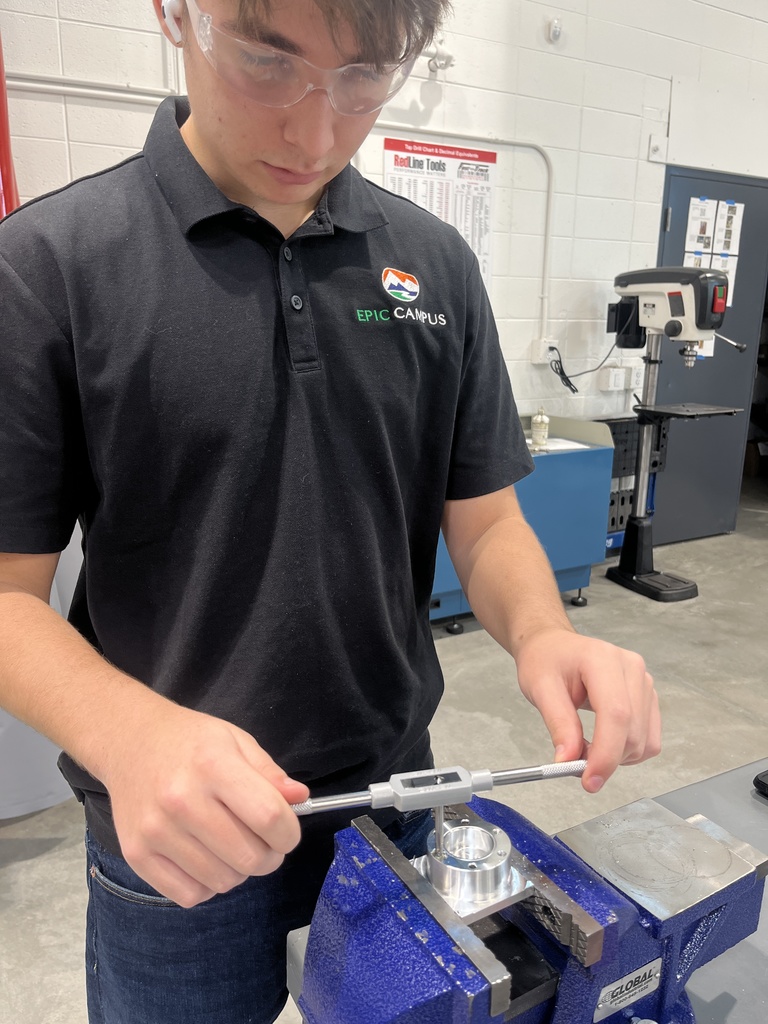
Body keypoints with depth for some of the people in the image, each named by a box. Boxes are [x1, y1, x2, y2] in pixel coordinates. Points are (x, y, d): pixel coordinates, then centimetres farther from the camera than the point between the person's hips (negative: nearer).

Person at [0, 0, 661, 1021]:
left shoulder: (438, 264, -3)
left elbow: (484, 518, 0)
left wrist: (542, 633, -21)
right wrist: (130, 732, -31)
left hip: (397, 800, 4)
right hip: (173, 833, -3)